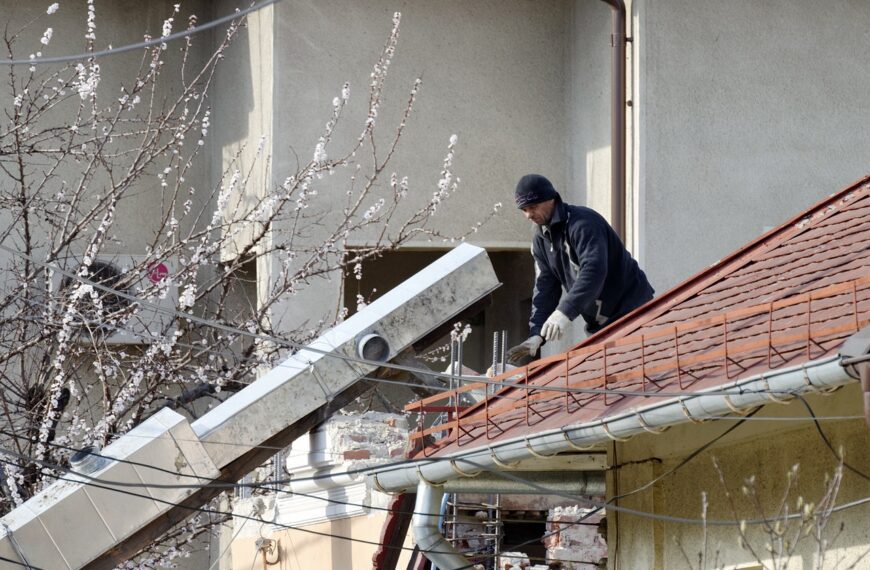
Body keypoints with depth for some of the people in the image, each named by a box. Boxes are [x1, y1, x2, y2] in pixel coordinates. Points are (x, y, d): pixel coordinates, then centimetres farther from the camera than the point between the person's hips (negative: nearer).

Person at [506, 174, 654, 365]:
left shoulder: (583, 223, -19)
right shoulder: (540, 240, 8)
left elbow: (593, 271, -33)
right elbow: (545, 288, 4)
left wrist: (565, 312, -44)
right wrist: (536, 335, -11)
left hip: (631, 311, -8)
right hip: (599, 324, 8)